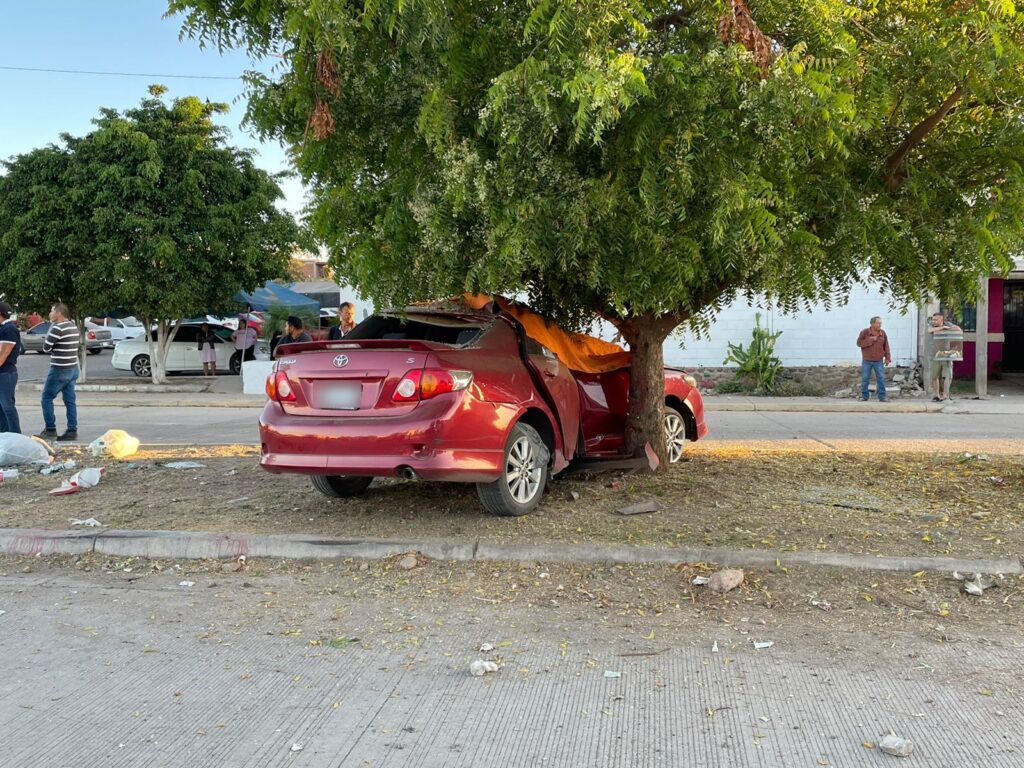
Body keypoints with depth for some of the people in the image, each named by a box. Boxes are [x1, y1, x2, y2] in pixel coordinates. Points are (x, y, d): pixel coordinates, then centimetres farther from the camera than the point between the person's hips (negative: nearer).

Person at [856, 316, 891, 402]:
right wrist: (870, 340, -20)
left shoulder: (883, 333, -1)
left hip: (879, 361, 1)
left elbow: (886, 346, 4)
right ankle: (865, 397, 16)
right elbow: (859, 343, -14)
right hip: (866, 361, -1)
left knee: (881, 379, -4)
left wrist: (887, 358, -1)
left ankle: (882, 397, 1)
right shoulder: (864, 332, -7)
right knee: (865, 379, 3)